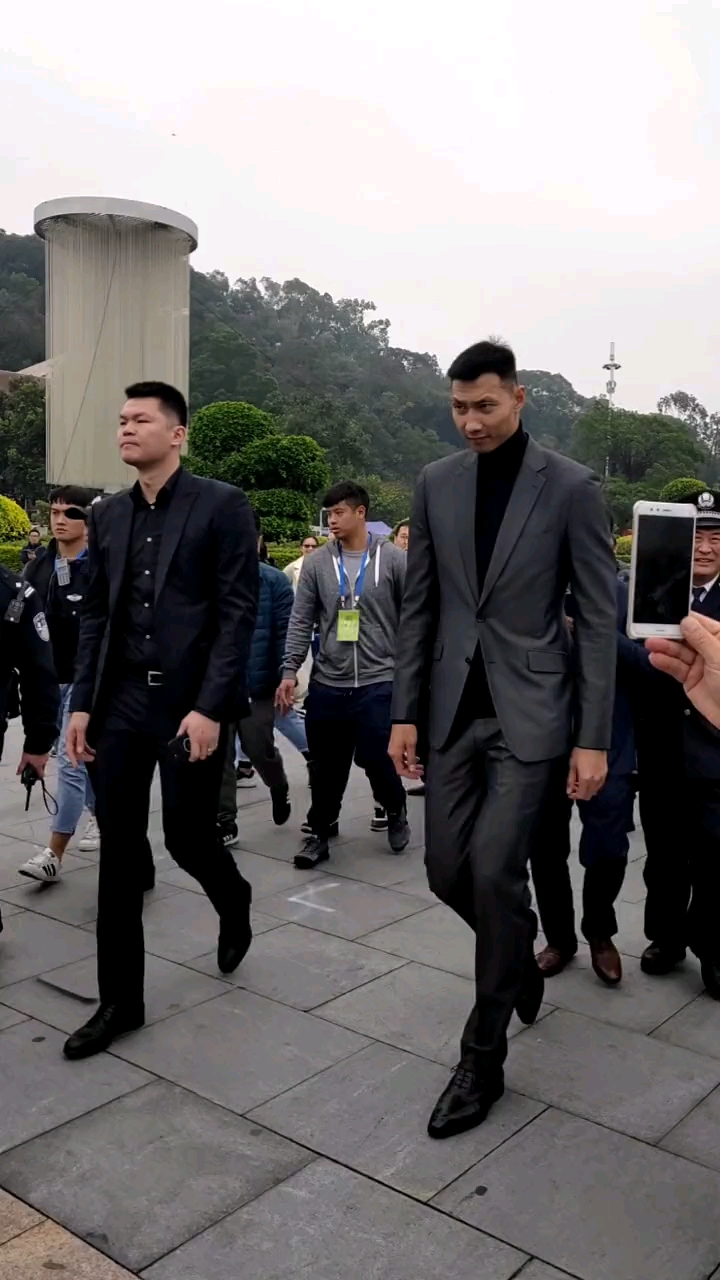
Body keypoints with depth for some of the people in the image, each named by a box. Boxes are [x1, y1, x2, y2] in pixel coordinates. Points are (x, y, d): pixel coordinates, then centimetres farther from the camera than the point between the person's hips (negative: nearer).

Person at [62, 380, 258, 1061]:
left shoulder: (221, 505, -5)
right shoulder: (106, 515, 11)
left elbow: (238, 613, -10)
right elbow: (94, 615, 12)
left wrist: (210, 708, -16)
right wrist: (82, 703, 4)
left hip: (190, 704, -4)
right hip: (120, 705, 5)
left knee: (187, 837, 3)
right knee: (119, 854, 7)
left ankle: (233, 903, 39)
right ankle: (120, 999, 20)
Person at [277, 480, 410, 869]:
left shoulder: (392, 559, -2)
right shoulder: (316, 562, 3)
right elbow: (301, 621, 3)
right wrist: (289, 670, -4)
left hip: (378, 681, -2)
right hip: (327, 683, 2)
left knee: (376, 758, -4)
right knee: (326, 767, 8)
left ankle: (395, 811, 27)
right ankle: (319, 833, 27)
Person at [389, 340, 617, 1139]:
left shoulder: (570, 487, -6)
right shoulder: (436, 484, 5)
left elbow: (597, 618, -6)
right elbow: (418, 607, 8)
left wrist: (593, 738, -9)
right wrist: (405, 712, 4)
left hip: (528, 708, -4)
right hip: (454, 707, 4)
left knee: (494, 868, -10)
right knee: (448, 870, 6)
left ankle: (483, 1058, 9)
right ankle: (518, 953, 39)